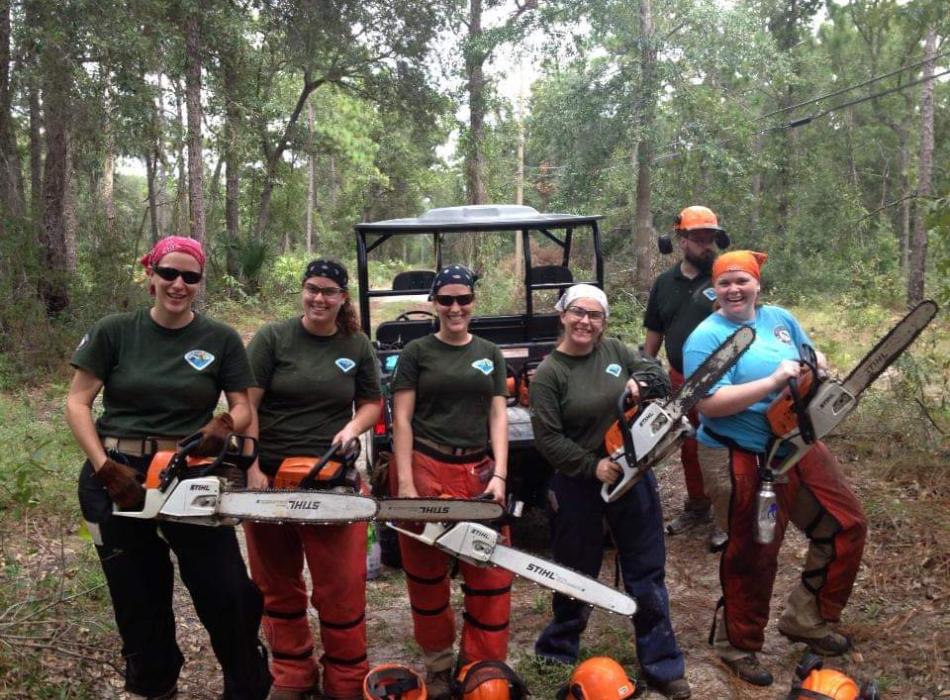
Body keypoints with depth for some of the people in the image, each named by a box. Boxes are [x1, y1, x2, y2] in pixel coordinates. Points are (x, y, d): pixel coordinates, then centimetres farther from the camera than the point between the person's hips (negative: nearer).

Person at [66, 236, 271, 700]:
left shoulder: (221, 340, 0)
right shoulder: (114, 331, -2)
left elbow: (243, 408, 3)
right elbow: (77, 402, -2)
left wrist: (223, 425, -20)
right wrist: (104, 467, -13)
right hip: (117, 479, 0)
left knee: (228, 594, 0)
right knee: (138, 597, 14)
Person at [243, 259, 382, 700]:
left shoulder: (358, 347, 5)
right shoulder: (272, 338, -4)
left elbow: (371, 403, 13)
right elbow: (246, 406, -7)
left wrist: (352, 428, -8)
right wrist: (252, 469, -13)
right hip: (269, 477, -1)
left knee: (342, 587, 3)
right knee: (277, 585, 12)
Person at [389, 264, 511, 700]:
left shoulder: (490, 354, 11)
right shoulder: (416, 352, 0)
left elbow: (498, 417, 6)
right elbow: (402, 420, -4)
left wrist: (499, 476, -6)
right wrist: (405, 484, -12)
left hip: (477, 471, 3)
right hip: (424, 469, -3)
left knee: (492, 575, 3)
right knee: (427, 573, 10)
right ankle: (438, 662, 29)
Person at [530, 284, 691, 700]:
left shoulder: (615, 350, 1)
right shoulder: (549, 373, -11)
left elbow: (657, 372, 7)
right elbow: (547, 438, -15)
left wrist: (643, 382, -15)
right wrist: (592, 466, -20)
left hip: (633, 475, 4)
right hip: (579, 485, -4)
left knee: (648, 572, 10)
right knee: (577, 572, 12)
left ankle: (661, 666, 22)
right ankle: (557, 651, 35)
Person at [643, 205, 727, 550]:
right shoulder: (664, 283, 7)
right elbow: (654, 334, 13)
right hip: (680, 381, 5)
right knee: (689, 449, 17)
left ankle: (726, 518, 13)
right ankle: (696, 506, 35)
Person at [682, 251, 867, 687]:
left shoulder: (780, 319, 6)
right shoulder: (706, 338, -15)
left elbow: (813, 356, 18)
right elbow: (711, 404, -25)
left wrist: (815, 368, -6)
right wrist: (774, 381, -28)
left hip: (799, 446, 8)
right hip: (743, 460, -7)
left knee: (846, 526, 12)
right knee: (754, 554, 4)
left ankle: (806, 622, 28)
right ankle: (736, 645, 27)